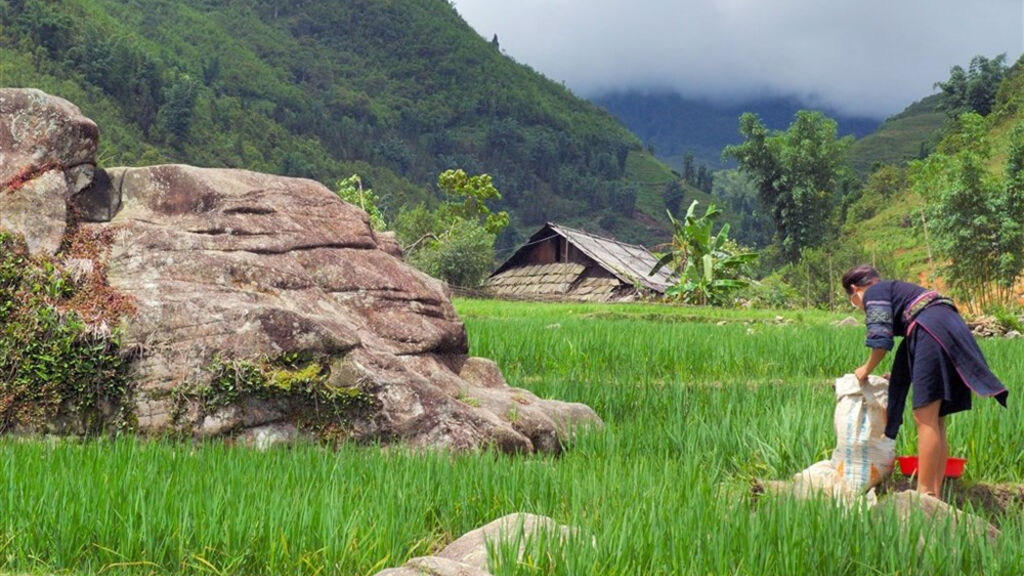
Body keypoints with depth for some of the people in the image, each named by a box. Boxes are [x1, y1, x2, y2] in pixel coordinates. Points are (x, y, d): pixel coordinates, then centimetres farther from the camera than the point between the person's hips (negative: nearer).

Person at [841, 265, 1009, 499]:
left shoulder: (873, 293, 6)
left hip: (933, 331, -9)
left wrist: (866, 369, 10)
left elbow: (881, 340, -5)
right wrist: (898, 375, 39)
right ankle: (935, 493, 6)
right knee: (935, 421, 8)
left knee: (925, 419, -11)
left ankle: (926, 494, -15)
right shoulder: (895, 289, 32)